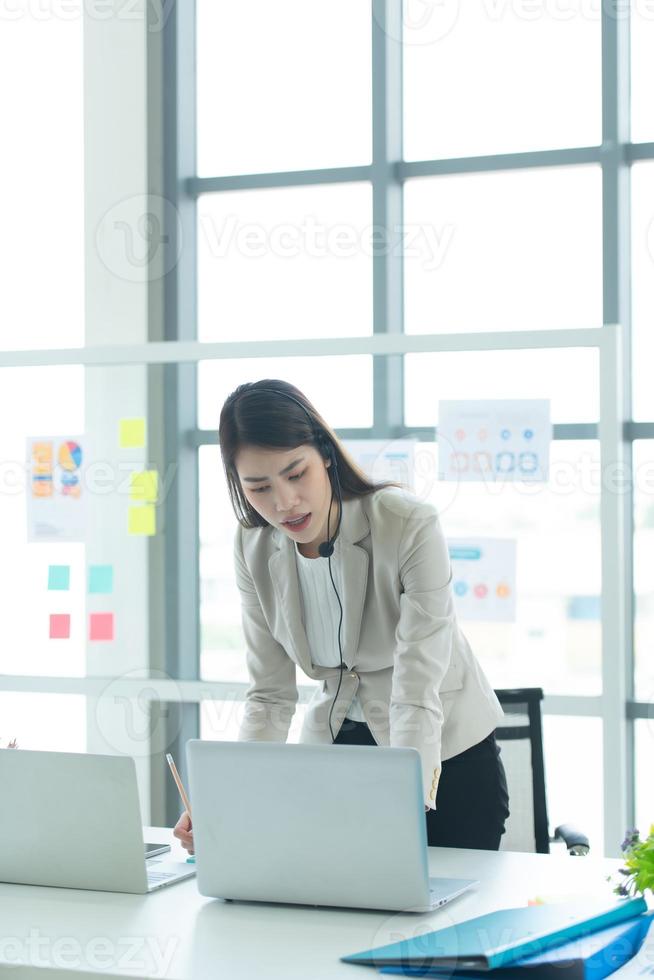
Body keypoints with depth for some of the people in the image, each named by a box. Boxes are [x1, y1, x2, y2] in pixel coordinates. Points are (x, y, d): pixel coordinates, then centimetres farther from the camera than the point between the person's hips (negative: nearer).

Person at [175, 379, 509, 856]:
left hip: (445, 754, -3)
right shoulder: (255, 548, -10)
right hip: (336, 743, 4)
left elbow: (418, 695, -31)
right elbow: (270, 695, -7)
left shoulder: (411, 526, -26)